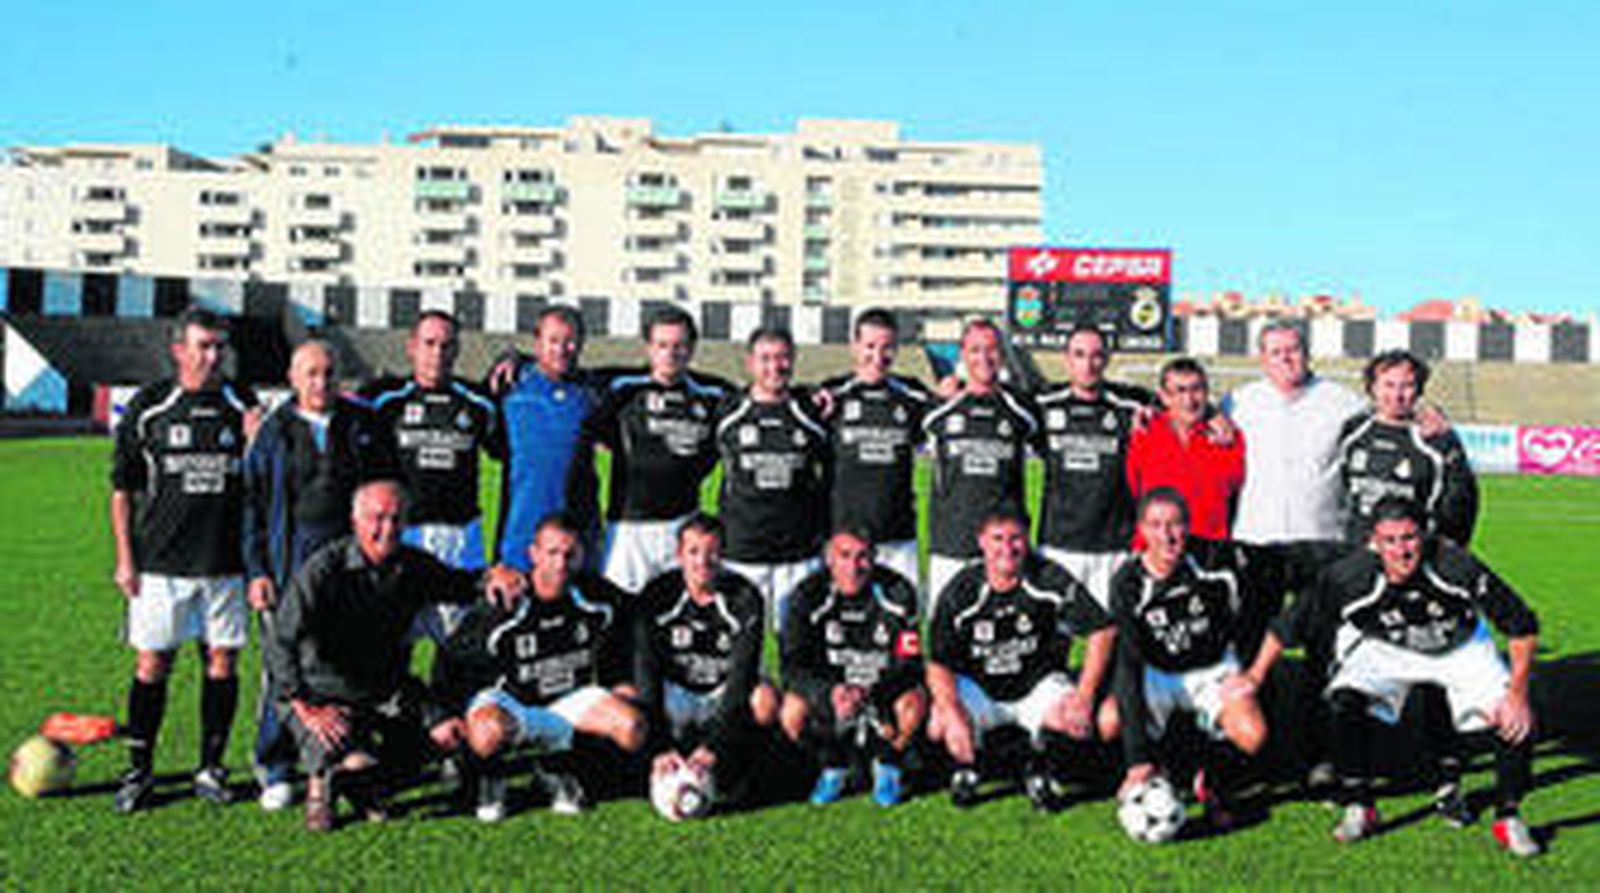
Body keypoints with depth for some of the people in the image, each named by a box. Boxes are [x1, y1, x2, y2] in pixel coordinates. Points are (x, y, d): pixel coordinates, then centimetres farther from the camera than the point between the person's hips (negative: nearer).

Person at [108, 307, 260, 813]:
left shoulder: (242, 406, 7)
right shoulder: (148, 406, 2)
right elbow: (122, 488, 5)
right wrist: (125, 558, 0)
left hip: (227, 561, 2)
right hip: (161, 562, -2)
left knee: (223, 661, 5)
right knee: (152, 664, 2)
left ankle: (211, 768, 16)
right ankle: (139, 771, 14)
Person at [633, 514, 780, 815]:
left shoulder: (744, 598, -15)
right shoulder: (657, 596, -14)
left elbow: (742, 673, -21)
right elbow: (646, 674, -17)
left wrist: (712, 746, -32)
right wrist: (659, 748, -29)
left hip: (724, 695, -1)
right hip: (675, 694, 1)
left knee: (765, 699, -32)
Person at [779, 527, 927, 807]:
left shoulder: (897, 592, -16)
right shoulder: (810, 595, -14)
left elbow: (909, 662, -18)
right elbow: (793, 665, -18)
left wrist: (869, 691, -37)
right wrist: (830, 692, -38)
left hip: (883, 687, -1)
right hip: (828, 688, 1)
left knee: (914, 702, -33)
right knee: (792, 712, -27)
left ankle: (887, 767, 1)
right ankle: (832, 769, 7)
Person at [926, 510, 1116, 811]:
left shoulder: (1050, 579, -15)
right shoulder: (961, 592, -16)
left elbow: (1102, 630, -11)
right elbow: (938, 664, -14)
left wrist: (1084, 696, -20)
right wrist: (953, 715, -31)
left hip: (1039, 684, 1)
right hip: (978, 687, 0)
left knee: (1079, 725, -27)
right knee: (941, 727, -28)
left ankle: (1040, 771, 8)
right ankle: (965, 770, 11)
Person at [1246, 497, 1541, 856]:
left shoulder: (1456, 567, -35)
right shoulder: (1350, 578, -33)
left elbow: (1523, 627, -23)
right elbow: (1289, 625, -20)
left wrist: (1517, 693, -27)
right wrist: (1255, 677, -17)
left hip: (1460, 648, 1)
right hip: (1382, 649, 0)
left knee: (1516, 719, -17)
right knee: (1346, 702, -26)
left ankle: (1508, 816, 7)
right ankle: (1359, 808, -5)